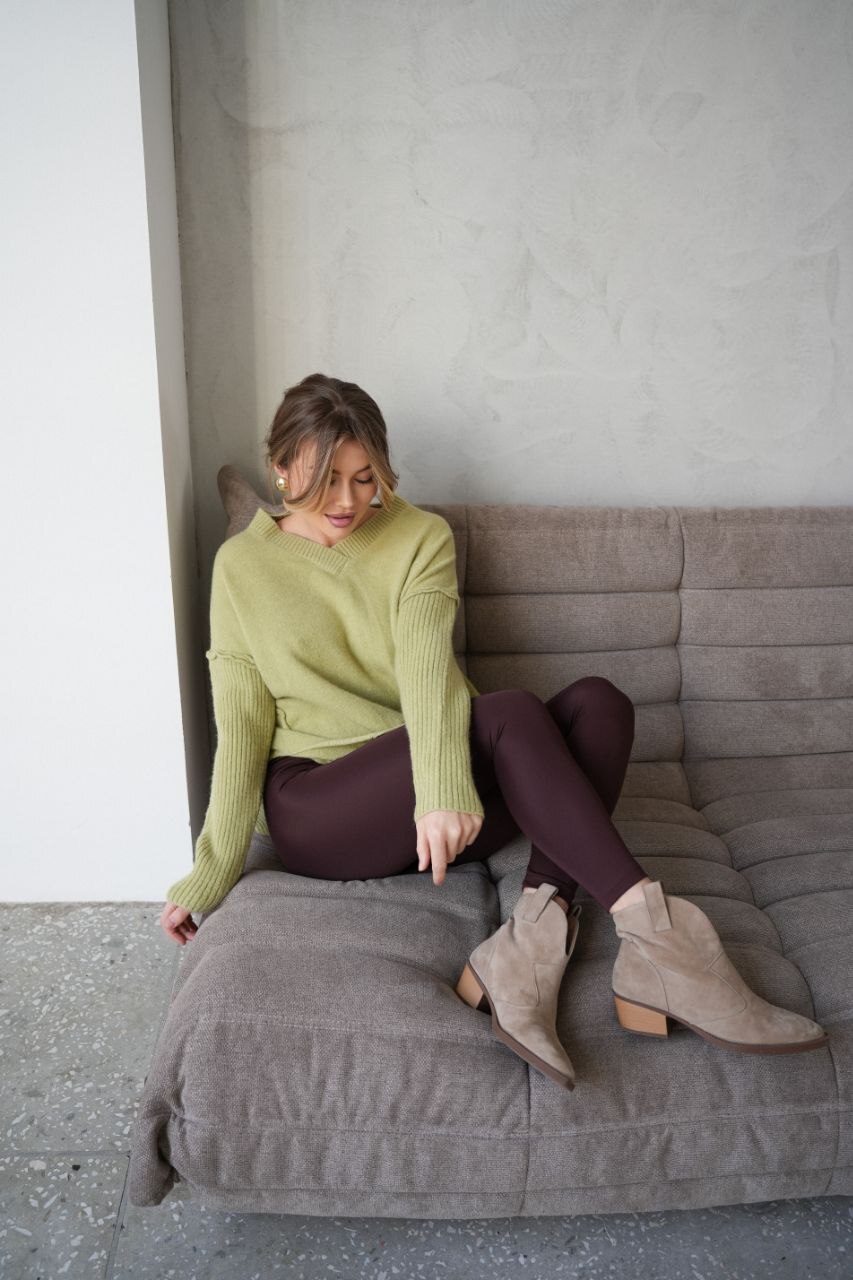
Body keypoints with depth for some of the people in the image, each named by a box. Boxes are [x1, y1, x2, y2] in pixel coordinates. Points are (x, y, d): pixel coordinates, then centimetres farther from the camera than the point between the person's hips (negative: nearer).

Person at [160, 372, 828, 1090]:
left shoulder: (420, 537, 7)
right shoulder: (241, 565, 6)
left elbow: (427, 661, -13)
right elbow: (242, 723, 1)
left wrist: (445, 788, -31)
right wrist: (212, 872, -6)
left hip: (432, 804, 3)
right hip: (316, 809, -3)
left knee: (598, 702, -24)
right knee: (509, 714, -30)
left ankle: (530, 942, -36)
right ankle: (653, 929, -32)